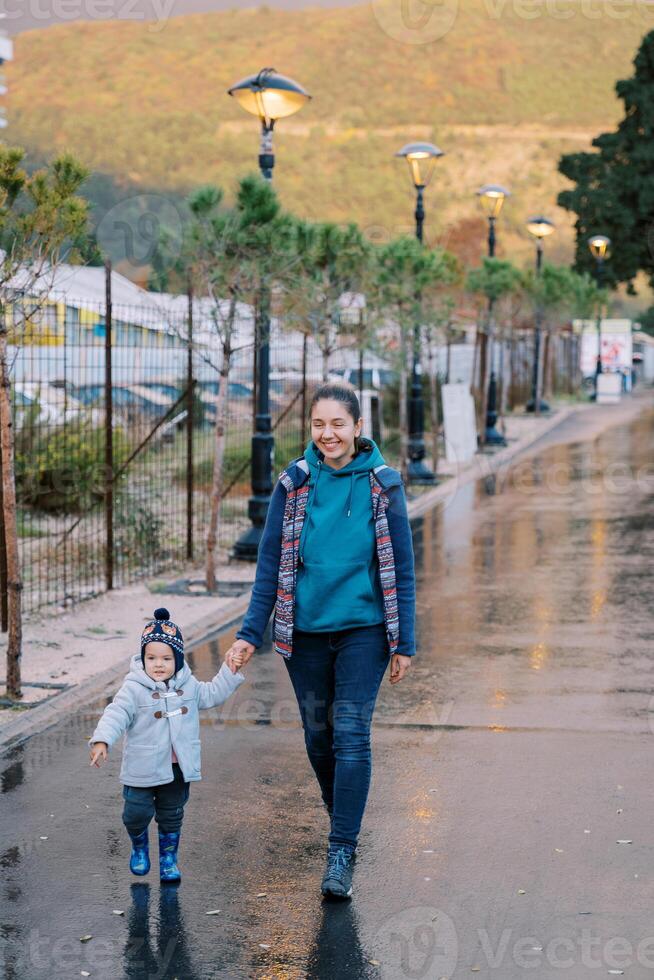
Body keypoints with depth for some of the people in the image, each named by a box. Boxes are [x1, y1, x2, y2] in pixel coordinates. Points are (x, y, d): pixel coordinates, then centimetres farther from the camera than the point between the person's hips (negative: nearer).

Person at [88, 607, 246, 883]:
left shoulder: (188, 685, 2)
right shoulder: (133, 689, -13)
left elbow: (212, 694, 18)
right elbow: (116, 715, -20)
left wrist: (230, 672, 9)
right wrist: (101, 740, -34)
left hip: (178, 768, 3)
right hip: (143, 768, -3)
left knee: (172, 816, 13)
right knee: (138, 813, 0)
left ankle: (168, 858, 29)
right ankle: (139, 847, 30)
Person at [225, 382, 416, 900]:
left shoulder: (382, 483, -3)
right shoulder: (294, 482, 1)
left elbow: (401, 568, 0)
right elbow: (271, 562, 4)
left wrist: (404, 642, 0)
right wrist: (251, 632, -2)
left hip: (363, 629, -2)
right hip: (304, 631, 3)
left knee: (351, 735, -10)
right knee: (318, 737, 11)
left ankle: (342, 852, -5)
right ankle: (343, 819, 34)